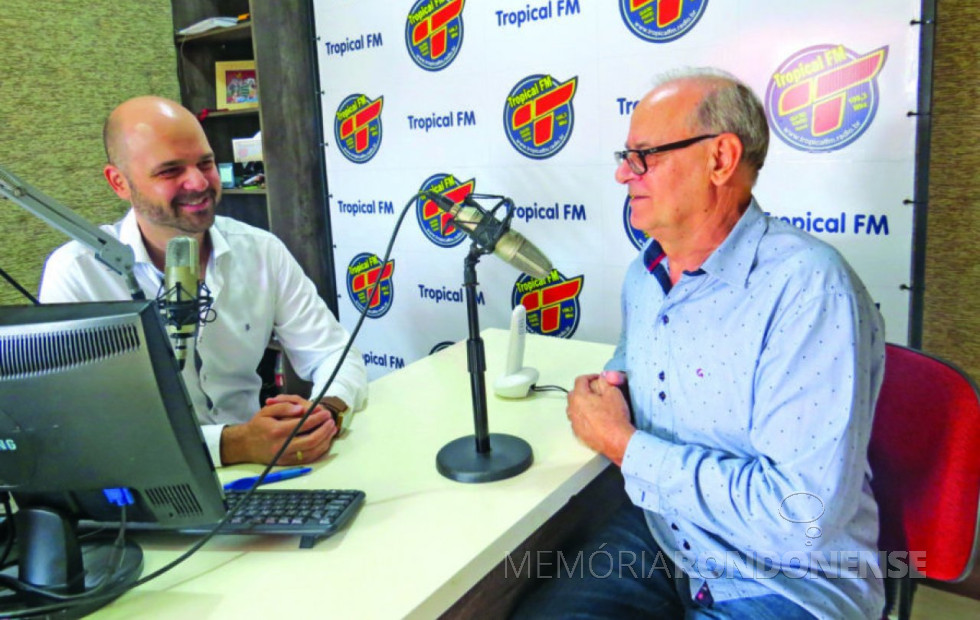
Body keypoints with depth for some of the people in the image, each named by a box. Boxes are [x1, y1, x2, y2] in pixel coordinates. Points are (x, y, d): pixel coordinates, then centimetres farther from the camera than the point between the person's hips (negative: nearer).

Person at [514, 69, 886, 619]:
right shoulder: (645, 274, 3)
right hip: (656, 535, 7)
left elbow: (804, 514, -29)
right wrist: (603, 393, 0)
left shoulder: (807, 288, -23)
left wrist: (621, 442, -20)